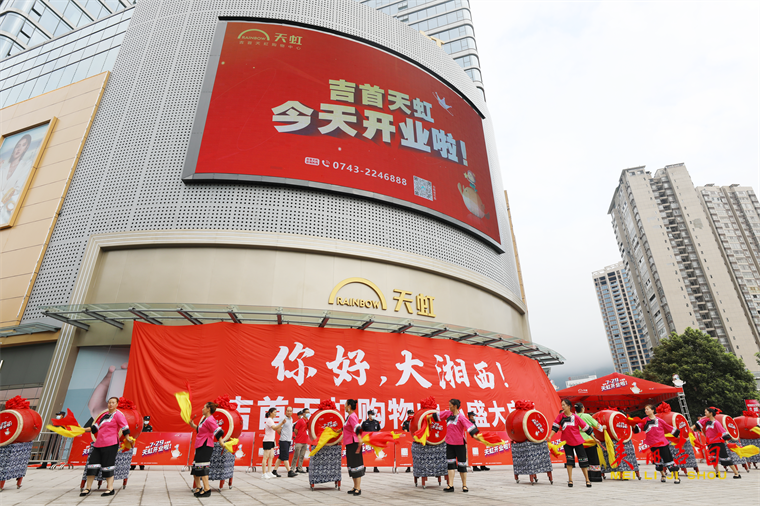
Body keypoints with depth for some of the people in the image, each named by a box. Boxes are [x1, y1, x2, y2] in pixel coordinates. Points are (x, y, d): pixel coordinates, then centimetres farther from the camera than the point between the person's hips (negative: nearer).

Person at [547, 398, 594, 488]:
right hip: (567, 441, 1)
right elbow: (555, 427, -7)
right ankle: (570, 480, 10)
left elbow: (586, 427, -2)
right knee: (569, 460, 1)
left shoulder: (575, 417, -10)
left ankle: (587, 480, 18)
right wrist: (550, 436, -17)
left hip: (577, 441, -1)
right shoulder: (560, 416, -6)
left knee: (583, 460, 4)